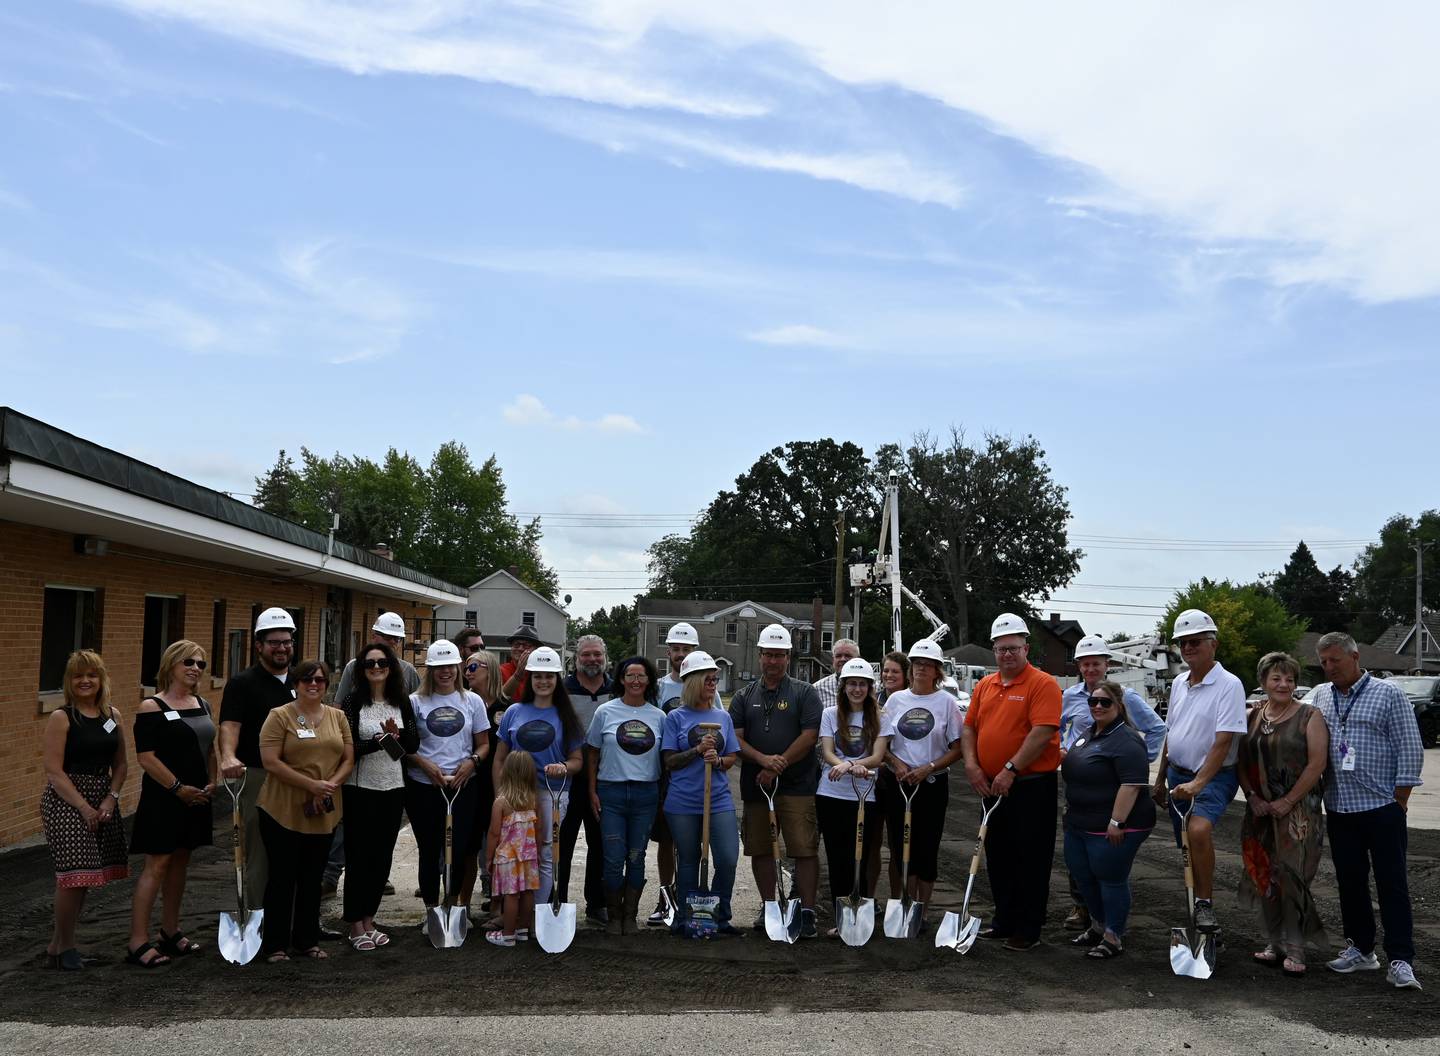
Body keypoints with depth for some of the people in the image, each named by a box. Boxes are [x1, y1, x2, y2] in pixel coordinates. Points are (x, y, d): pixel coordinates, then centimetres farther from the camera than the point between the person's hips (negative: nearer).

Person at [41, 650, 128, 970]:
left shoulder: (112, 715, 8)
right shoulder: (61, 718, -7)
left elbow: (121, 764, 12)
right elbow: (54, 771, -11)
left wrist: (110, 798, -4)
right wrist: (84, 807, -15)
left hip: (102, 802, 5)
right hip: (66, 801, -5)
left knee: (84, 876, 8)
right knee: (73, 874, -9)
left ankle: (58, 944, 22)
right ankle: (63, 947, 8)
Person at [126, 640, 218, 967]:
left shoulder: (202, 704, 11)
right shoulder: (152, 707, -11)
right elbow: (145, 757, -15)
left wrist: (211, 781, 6)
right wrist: (178, 787, -16)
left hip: (196, 798, 7)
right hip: (163, 798, -7)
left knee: (180, 862, 13)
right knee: (157, 865, -7)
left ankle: (170, 931, 23)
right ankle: (138, 942, -2)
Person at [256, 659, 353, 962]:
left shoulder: (338, 717, 10)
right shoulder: (280, 716, -6)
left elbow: (348, 758, 8)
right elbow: (271, 762, -14)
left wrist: (332, 784, -11)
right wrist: (312, 784, -19)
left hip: (325, 813, 5)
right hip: (284, 811, -5)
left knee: (312, 878, 13)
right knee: (283, 878, 3)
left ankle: (307, 940, 24)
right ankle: (274, 944, 14)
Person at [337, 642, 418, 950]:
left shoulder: (402, 702, 6)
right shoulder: (352, 702, -6)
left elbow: (414, 746, 6)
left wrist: (398, 733, -14)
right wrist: (377, 742, -26)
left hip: (393, 789, 4)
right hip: (360, 789, -4)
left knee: (382, 857, 10)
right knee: (359, 858, 2)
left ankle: (368, 920, 22)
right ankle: (356, 926, 12)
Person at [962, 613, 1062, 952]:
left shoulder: (1043, 684, -11)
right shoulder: (984, 686, 11)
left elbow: (1042, 733, -20)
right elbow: (970, 727, 12)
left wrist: (1011, 771, -23)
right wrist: (971, 764, -4)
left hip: (1032, 786, -7)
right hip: (992, 785, 7)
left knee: (1030, 859, 1)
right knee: (998, 857, 15)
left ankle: (1029, 930, 10)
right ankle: (1004, 921, 27)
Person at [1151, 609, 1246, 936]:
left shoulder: (1228, 685, -13)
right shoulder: (1178, 684, 9)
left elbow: (1223, 742, -20)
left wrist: (1198, 783, -26)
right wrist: (1161, 779, 19)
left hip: (1213, 776, -7)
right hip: (1178, 774, 7)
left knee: (1199, 830, -31)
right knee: (1188, 848, 11)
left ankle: (1206, 904, -19)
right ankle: (1197, 907, 25)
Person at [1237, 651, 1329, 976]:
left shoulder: (1309, 716, -3)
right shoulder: (1253, 717, 10)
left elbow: (1317, 763, -11)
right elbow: (1241, 762, 11)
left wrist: (1287, 802, -14)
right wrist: (1253, 797, -4)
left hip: (1298, 810, -5)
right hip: (1260, 811, 5)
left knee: (1292, 875, -8)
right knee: (1265, 875, 8)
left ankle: (1295, 949, 1)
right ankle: (1274, 944, 19)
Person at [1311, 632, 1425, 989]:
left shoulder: (1388, 694, -4)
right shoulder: (1321, 696, 10)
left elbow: (1410, 748, -5)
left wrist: (1400, 798, -8)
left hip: (1382, 808, -5)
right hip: (1339, 809, 5)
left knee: (1392, 884, -3)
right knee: (1350, 882, 11)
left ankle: (1400, 960, -1)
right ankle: (1360, 950, 21)